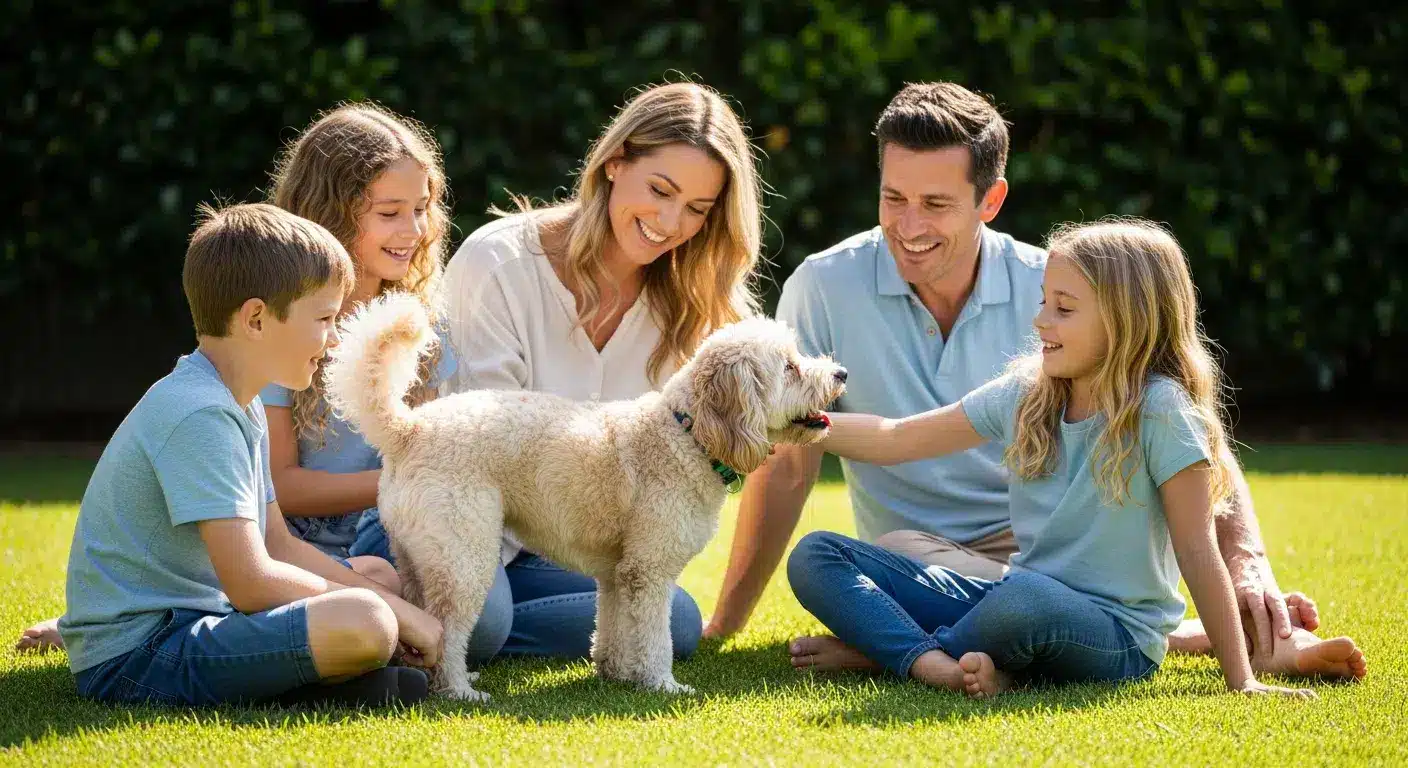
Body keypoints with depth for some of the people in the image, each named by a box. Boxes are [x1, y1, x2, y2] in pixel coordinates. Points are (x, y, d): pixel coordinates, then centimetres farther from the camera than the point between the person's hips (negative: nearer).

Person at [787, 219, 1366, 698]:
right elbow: (896, 440, 13)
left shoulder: (1160, 410, -11)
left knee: (1025, 595, -44)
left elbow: (1197, 552, -12)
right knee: (816, 557, -7)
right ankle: (937, 665, -30)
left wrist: (1241, 681, -13)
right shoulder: (1025, 395, 6)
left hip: (1118, 639, -6)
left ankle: (877, 643, -16)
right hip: (1017, 606, 7)